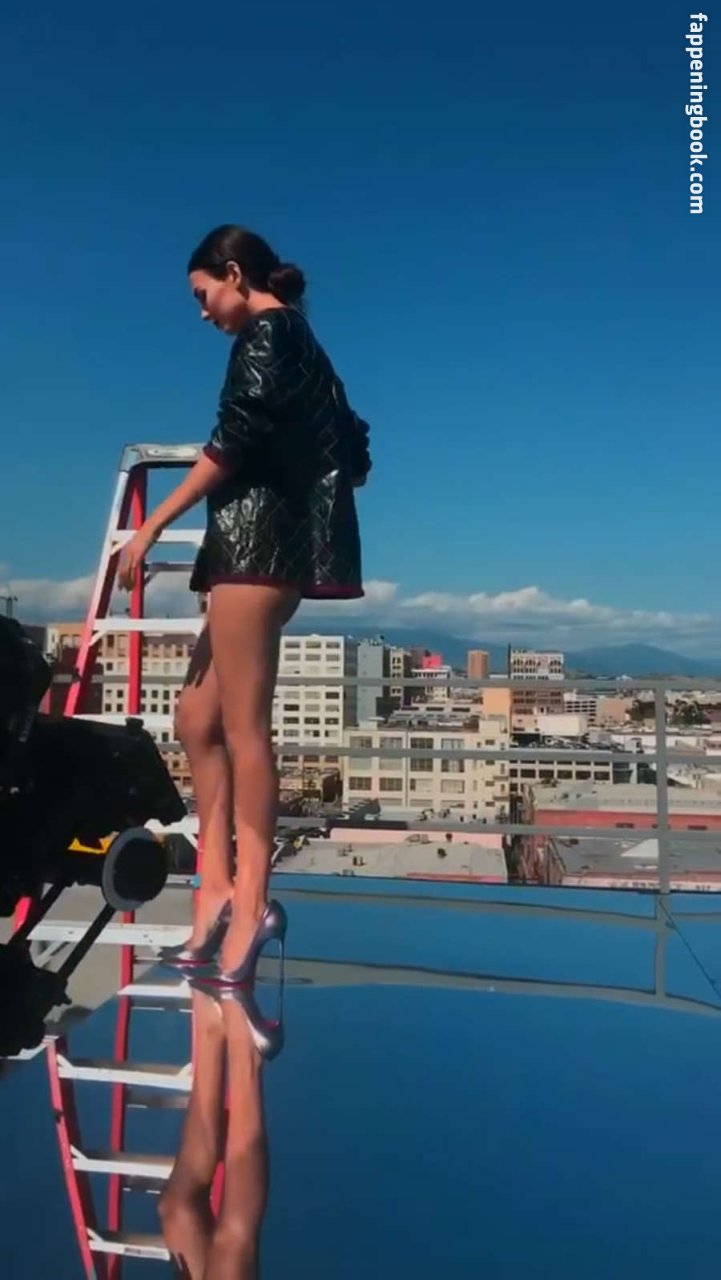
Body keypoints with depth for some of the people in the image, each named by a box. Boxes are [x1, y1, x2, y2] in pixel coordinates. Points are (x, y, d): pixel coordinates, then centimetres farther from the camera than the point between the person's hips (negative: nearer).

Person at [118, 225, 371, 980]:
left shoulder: (265, 331, -2)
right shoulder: (294, 337, 26)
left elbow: (234, 442, -13)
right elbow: (346, 446, 24)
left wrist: (154, 524, -12)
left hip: (260, 534, -10)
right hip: (270, 537, 10)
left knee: (241, 723, -10)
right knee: (198, 716, 6)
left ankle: (250, 900, -5)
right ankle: (217, 884, 6)